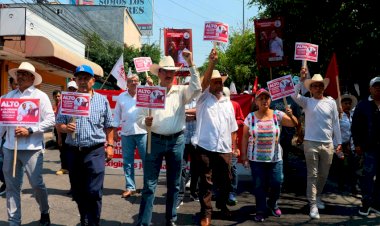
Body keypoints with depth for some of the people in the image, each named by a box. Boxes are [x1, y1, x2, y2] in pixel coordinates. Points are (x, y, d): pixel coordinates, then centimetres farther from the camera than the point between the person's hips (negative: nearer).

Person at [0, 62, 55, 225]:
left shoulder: (40, 96, 0)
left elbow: (50, 121, -6)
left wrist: (29, 131, -15)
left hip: (32, 148, -4)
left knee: (36, 184, -1)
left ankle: (44, 212, 25)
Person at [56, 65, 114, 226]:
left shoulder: (102, 100, 4)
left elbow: (108, 126, 7)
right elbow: (59, 124, 5)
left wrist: (109, 145, 1)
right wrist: (65, 128, -17)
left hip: (95, 151, -3)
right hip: (74, 151, 3)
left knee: (94, 192, -4)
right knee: (77, 192, 14)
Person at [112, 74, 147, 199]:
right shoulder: (121, 97, 10)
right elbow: (117, 114, 12)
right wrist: (115, 131, 8)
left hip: (142, 132, -2)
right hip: (126, 133, 3)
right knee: (127, 161, 7)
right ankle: (130, 187, 17)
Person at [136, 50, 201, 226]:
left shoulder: (181, 91, 6)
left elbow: (197, 88, -12)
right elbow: (139, 117, 4)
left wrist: (191, 64, -14)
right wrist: (145, 122, -19)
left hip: (177, 141, 2)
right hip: (155, 140, -1)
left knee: (174, 184, 11)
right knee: (149, 185, 0)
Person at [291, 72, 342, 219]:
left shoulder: (331, 102, 7)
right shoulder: (307, 102, 2)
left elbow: (335, 123, 8)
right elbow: (294, 95, -18)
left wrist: (339, 143, 6)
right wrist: (301, 80, -20)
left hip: (328, 144, 3)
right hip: (311, 143, -3)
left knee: (323, 175, 15)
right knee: (312, 175, 0)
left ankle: (317, 196, 36)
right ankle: (313, 205, 5)